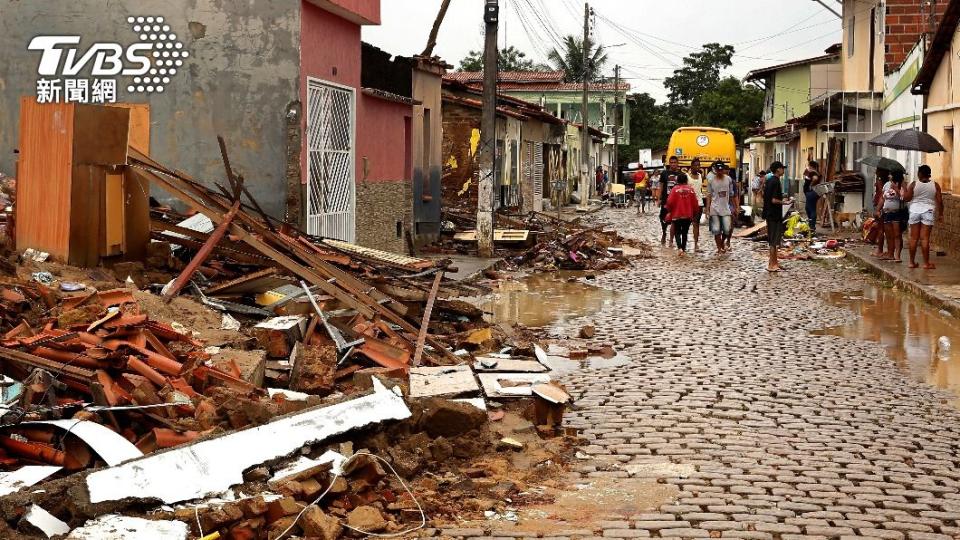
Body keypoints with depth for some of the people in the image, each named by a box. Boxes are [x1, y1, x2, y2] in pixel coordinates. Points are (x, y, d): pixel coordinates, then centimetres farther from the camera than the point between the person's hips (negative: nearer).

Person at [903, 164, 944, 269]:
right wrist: (940, 214, 6)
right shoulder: (935, 185, -2)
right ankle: (926, 263, -1)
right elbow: (939, 201, -3)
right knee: (925, 238, -1)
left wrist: (904, 188, 10)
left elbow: (906, 198, -5)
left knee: (914, 238, 6)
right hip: (928, 212, -1)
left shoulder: (913, 184, -4)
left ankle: (912, 262, 10)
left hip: (915, 211, 1)